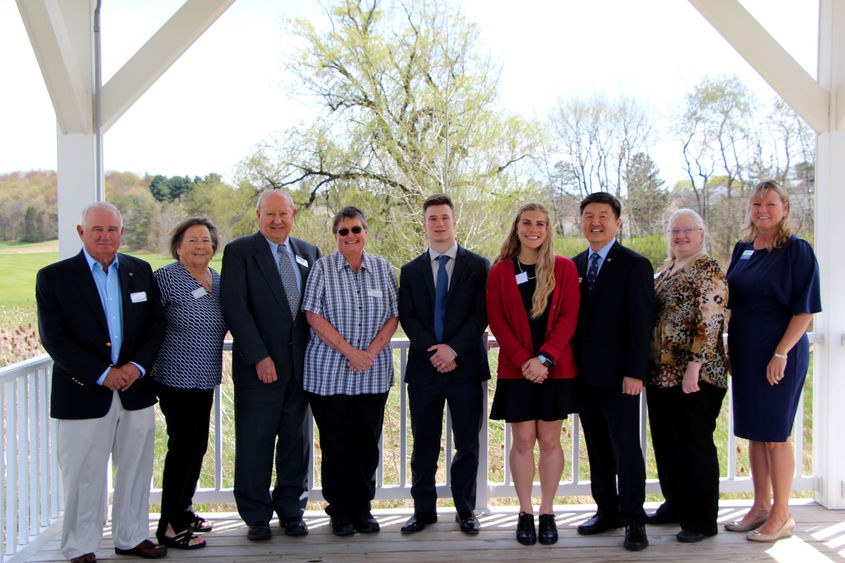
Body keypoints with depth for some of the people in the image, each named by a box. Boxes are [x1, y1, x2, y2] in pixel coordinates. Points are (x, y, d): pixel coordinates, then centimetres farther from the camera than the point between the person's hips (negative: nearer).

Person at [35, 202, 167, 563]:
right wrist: (102, 374, -16)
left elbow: (156, 323, 7)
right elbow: (54, 338, -9)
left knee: (136, 470, 13)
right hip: (83, 394, -3)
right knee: (83, 477, 5)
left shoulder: (140, 272, 9)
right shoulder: (53, 277, -3)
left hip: (136, 391, 4)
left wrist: (138, 365, -10)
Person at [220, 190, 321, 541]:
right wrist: (259, 356, -15)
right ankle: (256, 516, 17)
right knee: (255, 443, 3)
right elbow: (234, 306, -10)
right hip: (258, 365, -4)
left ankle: (291, 511, 25)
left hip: (301, 363, 4)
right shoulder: (239, 251, -1)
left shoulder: (309, 253, 13)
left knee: (296, 440, 11)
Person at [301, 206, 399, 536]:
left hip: (374, 375, 2)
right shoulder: (323, 268, 1)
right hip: (330, 373, -2)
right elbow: (314, 316, -6)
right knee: (336, 444, 3)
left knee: (368, 443, 7)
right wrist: (349, 351, -13)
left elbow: (393, 316, 5)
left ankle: (362, 509, 21)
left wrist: (370, 352, -10)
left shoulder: (384, 269, 9)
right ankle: (339, 512, 17)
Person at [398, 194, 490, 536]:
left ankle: (465, 510, 18)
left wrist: (454, 348, -15)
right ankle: (424, 510, 18)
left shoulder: (478, 266, 5)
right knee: (424, 444, 7)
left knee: (467, 444, 5)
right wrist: (432, 352, -11)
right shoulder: (411, 270, 11)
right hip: (424, 367, 1)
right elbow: (407, 317, 3)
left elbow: (481, 313, -3)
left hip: (466, 366, -1)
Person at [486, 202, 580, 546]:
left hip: (555, 368, 0)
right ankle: (525, 512, 15)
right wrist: (523, 360, -12)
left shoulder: (564, 268, 4)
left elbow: (568, 317, -3)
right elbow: (496, 320, -1)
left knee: (550, 440, 6)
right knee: (523, 441, 2)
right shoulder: (501, 270, 5)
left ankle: (547, 512, 17)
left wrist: (545, 358, -14)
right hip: (516, 369, 0)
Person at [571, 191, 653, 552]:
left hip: (617, 376, -6)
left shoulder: (635, 265, -5)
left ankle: (634, 520, 11)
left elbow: (640, 324, -10)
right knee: (597, 447, 12)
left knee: (626, 447, 0)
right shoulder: (575, 265, 13)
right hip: (584, 374, 6)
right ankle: (608, 511, 24)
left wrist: (634, 373, -15)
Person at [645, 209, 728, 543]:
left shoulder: (707, 271, -10)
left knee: (694, 446, 1)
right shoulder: (665, 269, 15)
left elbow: (709, 323, -17)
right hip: (660, 372, 8)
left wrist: (694, 367, -23)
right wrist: (647, 363, 15)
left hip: (693, 377, -8)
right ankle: (675, 505, 30)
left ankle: (702, 521, 13)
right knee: (665, 443, 15)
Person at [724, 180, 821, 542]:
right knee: (753, 432, 12)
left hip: (780, 354, -7)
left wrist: (781, 354, -18)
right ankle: (761, 506, 24)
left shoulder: (797, 251, -8)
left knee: (774, 434, -1)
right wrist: (731, 343, 12)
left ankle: (781, 515, 11)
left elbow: (804, 309, -13)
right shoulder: (743, 249, 11)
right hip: (744, 354, 7)